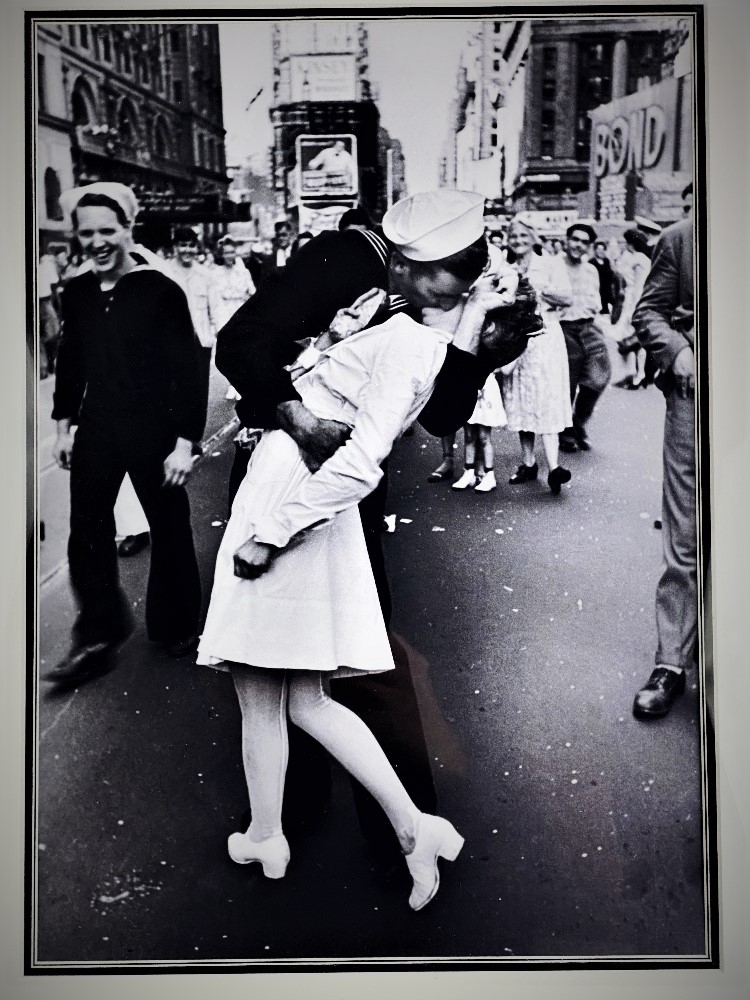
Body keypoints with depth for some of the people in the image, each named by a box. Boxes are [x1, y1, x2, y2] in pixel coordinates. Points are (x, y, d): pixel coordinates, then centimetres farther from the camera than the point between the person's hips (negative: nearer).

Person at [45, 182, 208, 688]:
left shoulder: (162, 291, -11)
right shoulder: (77, 293, 4)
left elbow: (190, 370, -12)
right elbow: (70, 362, 15)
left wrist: (184, 442, -15)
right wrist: (65, 425, 14)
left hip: (152, 433, -4)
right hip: (95, 433, 5)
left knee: (169, 532, 9)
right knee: (87, 534, 6)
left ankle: (175, 628, 27)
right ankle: (97, 638, 21)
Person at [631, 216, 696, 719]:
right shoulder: (682, 236, 5)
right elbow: (649, 311, 8)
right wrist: (677, 352, -10)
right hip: (694, 395, -1)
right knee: (684, 538, 2)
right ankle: (672, 663, 12)